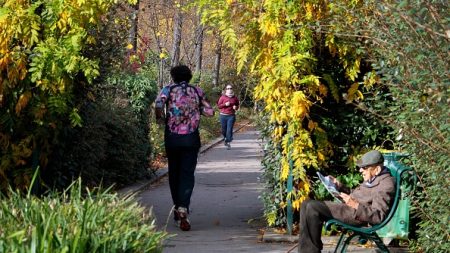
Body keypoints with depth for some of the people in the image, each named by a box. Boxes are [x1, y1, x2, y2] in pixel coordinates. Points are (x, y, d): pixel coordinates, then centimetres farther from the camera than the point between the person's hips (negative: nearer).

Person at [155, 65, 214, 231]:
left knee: (174, 173, 17)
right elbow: (210, 111, 6)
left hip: (172, 138, 0)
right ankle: (183, 210, -20)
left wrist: (160, 118, 0)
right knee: (187, 175, -2)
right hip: (191, 138, 0)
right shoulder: (197, 91, 7)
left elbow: (158, 104, -17)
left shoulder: (168, 89, 2)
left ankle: (177, 207, 26)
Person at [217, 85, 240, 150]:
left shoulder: (235, 98, 5)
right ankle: (225, 138, 38)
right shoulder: (222, 97, 0)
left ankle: (228, 142, -6)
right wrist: (225, 104, -14)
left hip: (231, 116, 0)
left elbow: (237, 105, 19)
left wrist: (236, 107, -4)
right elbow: (218, 105, 1)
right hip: (223, 115, 0)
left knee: (229, 129, -9)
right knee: (224, 129, 8)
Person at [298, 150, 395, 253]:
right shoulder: (372, 179, 18)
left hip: (358, 215, -11)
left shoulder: (386, 184, -13)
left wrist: (355, 205, -31)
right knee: (307, 204, 0)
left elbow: (378, 216, -21)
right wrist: (339, 186, 17)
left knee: (313, 207, -22)